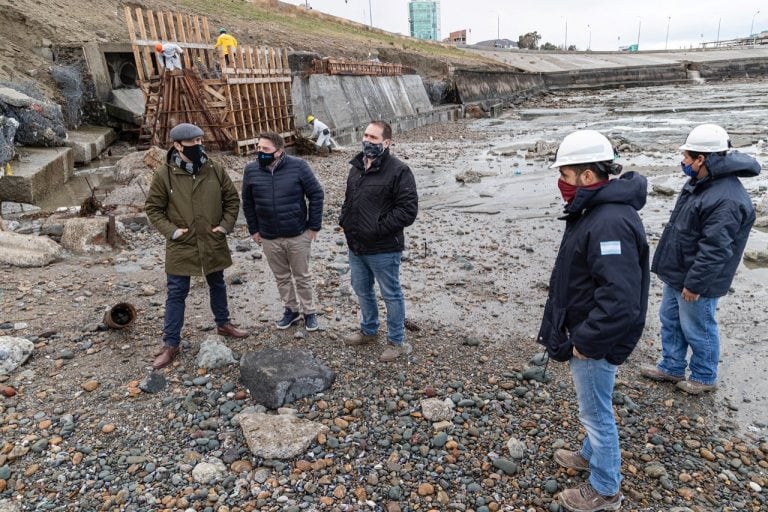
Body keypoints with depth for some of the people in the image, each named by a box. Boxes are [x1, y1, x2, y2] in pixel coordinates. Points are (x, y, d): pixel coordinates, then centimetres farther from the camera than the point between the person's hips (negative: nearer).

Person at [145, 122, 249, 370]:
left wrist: (226, 225, -3)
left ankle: (223, 324, 42)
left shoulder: (215, 169, -4)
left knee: (217, 285, 20)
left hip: (213, 244, 3)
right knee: (176, 294, 6)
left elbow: (232, 198, 6)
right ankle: (170, 344, 18)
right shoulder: (165, 174, -10)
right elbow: (153, 208, -2)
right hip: (181, 247, -2)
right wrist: (171, 231, -12)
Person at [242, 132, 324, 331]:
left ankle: (309, 312, 28)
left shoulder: (298, 166, -13)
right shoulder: (251, 170, -3)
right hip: (269, 238, 3)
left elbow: (316, 195, -7)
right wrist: (253, 229, 8)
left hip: (298, 235, -3)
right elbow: (247, 202, 9)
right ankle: (291, 310, 35)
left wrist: (314, 226, -7)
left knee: (302, 276, 11)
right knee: (281, 277, 16)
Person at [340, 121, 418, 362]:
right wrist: (344, 221, 6)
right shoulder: (357, 167, 10)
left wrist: (379, 229, -22)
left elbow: (408, 209, -21)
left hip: (383, 249, -8)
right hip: (356, 246, 8)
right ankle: (369, 330, 44)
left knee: (391, 294, 8)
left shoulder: (398, 171, -16)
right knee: (362, 290, 22)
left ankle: (397, 341, 25)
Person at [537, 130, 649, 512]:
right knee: (593, 406, 27)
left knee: (595, 411, 8)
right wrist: (576, 334, 16)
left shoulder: (610, 223, -30)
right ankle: (592, 454, 49)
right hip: (585, 330, 10)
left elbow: (621, 299, -35)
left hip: (597, 341, -10)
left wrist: (586, 342, -24)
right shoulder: (596, 210, 5)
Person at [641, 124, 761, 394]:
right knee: (670, 320, 21)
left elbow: (714, 250, -29)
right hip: (677, 274, 10)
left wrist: (694, 284, -22)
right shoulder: (700, 182, 4)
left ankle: (704, 377, 32)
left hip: (696, 282, -10)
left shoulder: (726, 200, -30)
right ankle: (671, 367, 39)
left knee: (697, 330, 9)